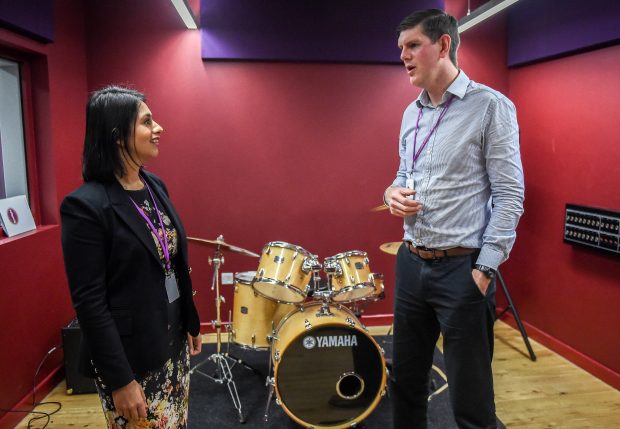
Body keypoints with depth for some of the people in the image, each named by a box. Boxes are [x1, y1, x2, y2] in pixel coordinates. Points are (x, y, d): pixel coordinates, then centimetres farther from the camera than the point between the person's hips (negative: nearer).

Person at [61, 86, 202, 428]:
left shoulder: (155, 185, 3)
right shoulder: (86, 205, -19)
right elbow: (89, 302, -19)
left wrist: (191, 323, 13)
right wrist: (120, 380, -16)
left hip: (173, 342, 7)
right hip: (129, 357, -7)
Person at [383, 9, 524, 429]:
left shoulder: (491, 106, -8)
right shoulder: (411, 113, 12)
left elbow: (510, 195, -10)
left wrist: (485, 269, -15)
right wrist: (393, 193, -2)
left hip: (463, 269, -6)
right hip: (411, 264, 6)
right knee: (406, 379, 18)